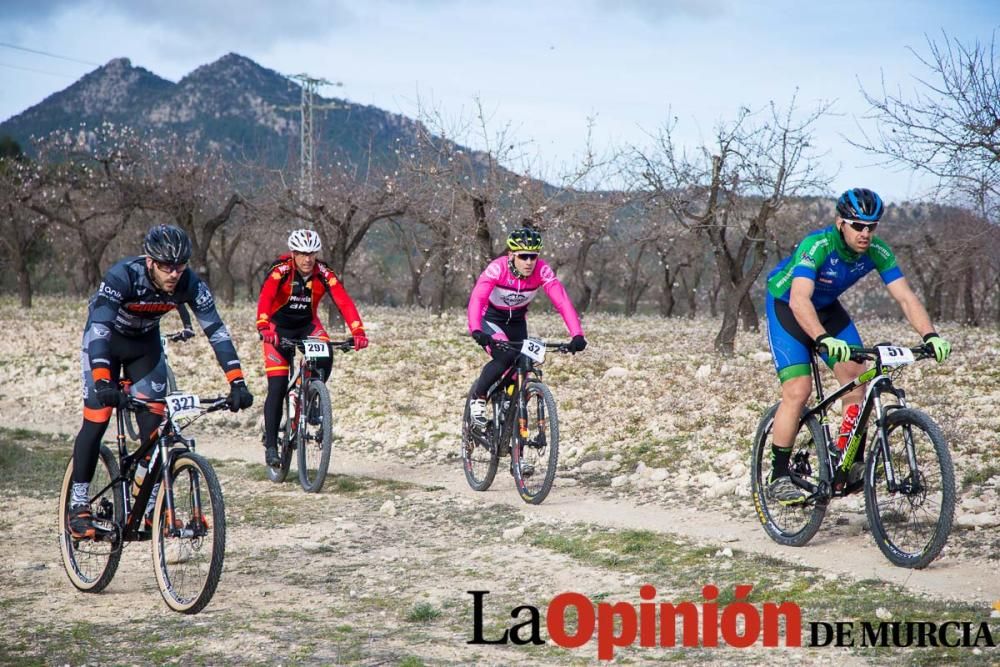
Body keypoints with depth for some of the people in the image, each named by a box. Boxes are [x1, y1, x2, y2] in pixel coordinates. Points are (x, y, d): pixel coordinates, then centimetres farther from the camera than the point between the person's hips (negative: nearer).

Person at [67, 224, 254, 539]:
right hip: (105, 341, -3)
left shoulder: (190, 284, -25)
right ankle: (78, 507, 0)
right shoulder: (122, 276, -36)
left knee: (154, 425, -6)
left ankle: (152, 506, 3)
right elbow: (99, 330, -44)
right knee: (96, 421, -11)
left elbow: (217, 331, -24)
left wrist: (237, 383, -33)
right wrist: (103, 383, -57)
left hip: (146, 343, 4)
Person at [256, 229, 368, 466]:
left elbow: (344, 302, -28)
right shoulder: (280, 270, -25)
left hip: (307, 325, 2)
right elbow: (265, 298, -39)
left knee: (325, 357, -29)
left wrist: (358, 332, -43)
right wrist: (263, 328, -58)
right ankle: (270, 445, 0)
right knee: (277, 388, -9)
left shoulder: (323, 274, -19)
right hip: (279, 327, -2)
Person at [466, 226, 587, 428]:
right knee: (505, 357, -29)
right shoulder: (497, 268, -31)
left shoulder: (542, 270, -24)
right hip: (490, 319, -4)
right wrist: (476, 331, -59)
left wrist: (577, 335, -45)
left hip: (516, 322, 4)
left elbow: (562, 301, -32)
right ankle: (477, 399, -7)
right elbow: (477, 298, -42)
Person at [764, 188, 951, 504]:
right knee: (799, 389, -18)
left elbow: (905, 297, -21)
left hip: (827, 308, 6)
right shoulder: (817, 246, -35)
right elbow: (799, 300, -47)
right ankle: (779, 477, -9)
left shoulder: (877, 252, -19)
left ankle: (854, 464, 1)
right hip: (786, 308, -6)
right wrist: (823, 339, -63)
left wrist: (930, 335, -38)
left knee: (857, 377, -10)